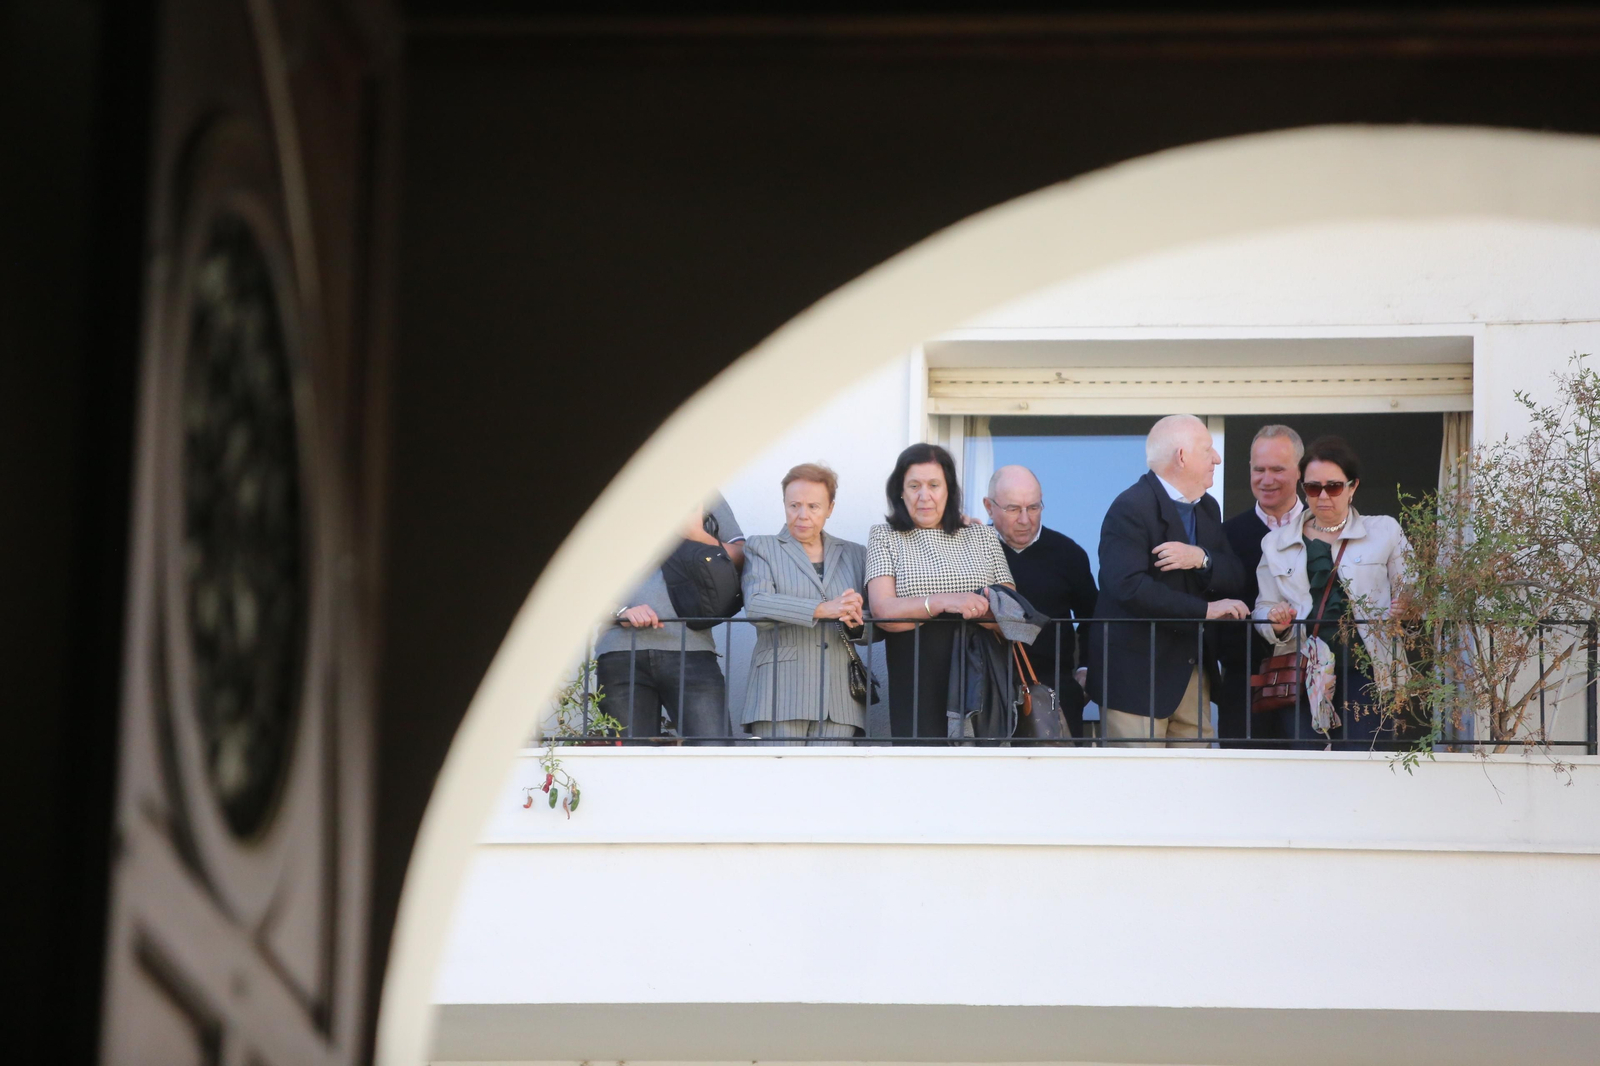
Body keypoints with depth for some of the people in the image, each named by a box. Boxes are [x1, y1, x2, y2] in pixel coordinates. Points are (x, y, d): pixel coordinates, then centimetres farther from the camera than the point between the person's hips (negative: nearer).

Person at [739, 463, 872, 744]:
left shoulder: (854, 555, 22)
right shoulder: (761, 548, 12)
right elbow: (755, 604, -7)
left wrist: (857, 623, -8)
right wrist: (823, 609, -17)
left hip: (838, 700, 2)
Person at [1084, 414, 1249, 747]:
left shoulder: (1207, 509, 16)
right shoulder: (1131, 509, -12)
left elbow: (1235, 579, 8)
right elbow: (1129, 586, -25)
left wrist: (1201, 559, -14)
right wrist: (1205, 609, -21)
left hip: (1194, 670, 8)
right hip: (1138, 674, -8)